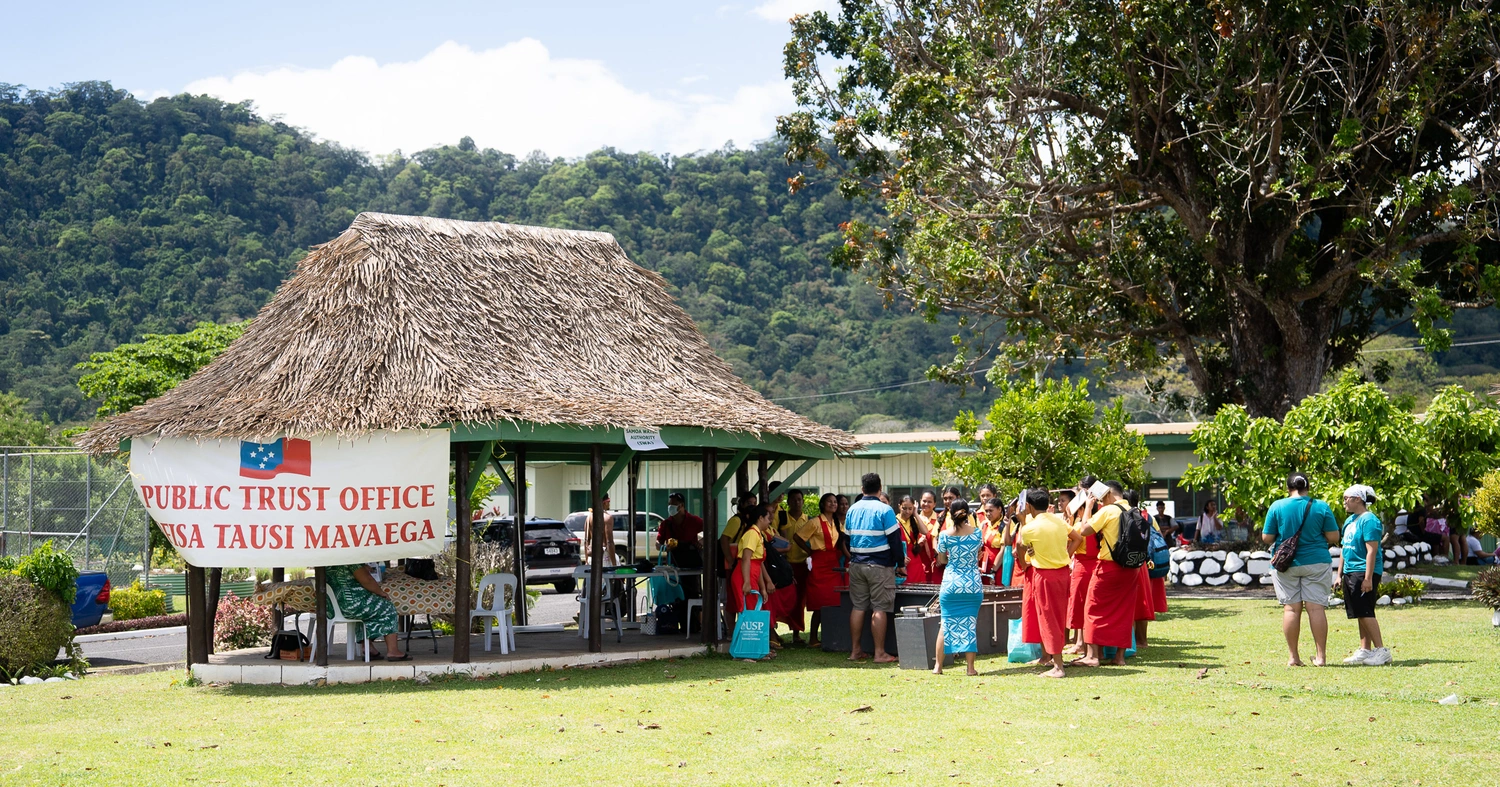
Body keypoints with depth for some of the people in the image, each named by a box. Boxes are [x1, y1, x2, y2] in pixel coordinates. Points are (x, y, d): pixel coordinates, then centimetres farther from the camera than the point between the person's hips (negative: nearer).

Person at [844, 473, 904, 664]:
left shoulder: (852, 510, 7)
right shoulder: (885, 510, -9)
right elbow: (895, 539, -10)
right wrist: (901, 564, -1)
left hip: (856, 564, 5)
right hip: (880, 565, -5)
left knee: (858, 607, 9)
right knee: (879, 609, -3)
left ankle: (855, 650, 12)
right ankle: (880, 653, -3)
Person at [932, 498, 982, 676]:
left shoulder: (945, 534, -6)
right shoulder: (976, 532, -3)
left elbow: (941, 559, 5)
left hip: (951, 583, -1)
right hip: (973, 585, 1)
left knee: (946, 624, 8)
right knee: (970, 625, 5)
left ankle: (938, 666, 11)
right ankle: (971, 667, 4)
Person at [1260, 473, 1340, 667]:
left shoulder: (1277, 506, -3)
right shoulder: (1321, 507, -2)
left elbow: (1266, 538, -1)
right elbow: (1333, 538, -2)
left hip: (1286, 564, 0)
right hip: (1316, 562, 0)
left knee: (1291, 608, 3)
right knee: (1316, 607, 0)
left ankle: (1293, 657, 3)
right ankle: (1321, 656, -1)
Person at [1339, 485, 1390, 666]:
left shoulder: (1368, 520, -13)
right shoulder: (1350, 520, 16)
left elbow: (1372, 551, -19)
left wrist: (1368, 578, -23)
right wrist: (1340, 574, 21)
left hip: (1364, 571, -9)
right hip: (1350, 572, 9)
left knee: (1365, 612, -10)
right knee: (1360, 613, 10)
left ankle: (1381, 650, -7)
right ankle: (1365, 651, 13)